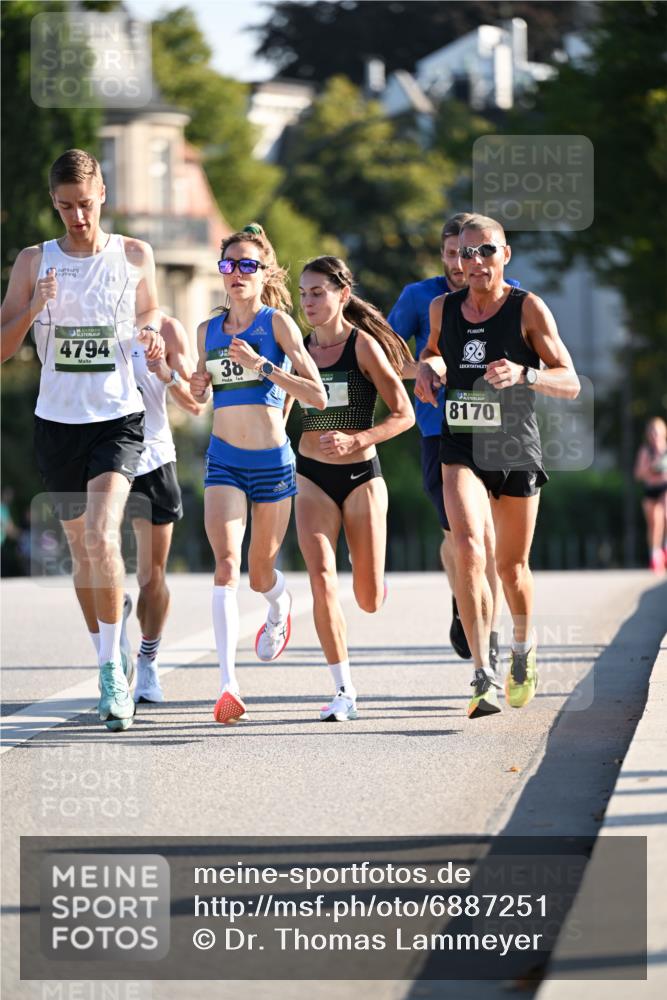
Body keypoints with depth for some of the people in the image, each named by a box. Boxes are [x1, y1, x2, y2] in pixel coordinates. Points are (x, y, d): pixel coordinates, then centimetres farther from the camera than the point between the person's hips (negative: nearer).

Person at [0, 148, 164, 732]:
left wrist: (153, 337, -7)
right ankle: (110, 669, 25)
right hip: (57, 419, 2)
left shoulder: (135, 256, 2)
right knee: (81, 547, 11)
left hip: (118, 416, -2)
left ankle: (113, 668, -12)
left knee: (102, 537, -21)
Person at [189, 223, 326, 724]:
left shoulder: (278, 322, -5)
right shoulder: (209, 330, 8)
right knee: (226, 564, -17)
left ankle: (280, 607, 52)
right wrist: (198, 387, 0)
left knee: (261, 573, 12)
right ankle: (228, 685, -24)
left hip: (273, 460, -2)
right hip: (224, 460, 2)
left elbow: (317, 396, -13)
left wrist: (261, 364, -20)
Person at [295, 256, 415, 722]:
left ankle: (375, 580, 43)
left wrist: (356, 440, -21)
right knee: (321, 580, -17)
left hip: (361, 475, -2)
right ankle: (345, 691, -11)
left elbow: (404, 414, -9)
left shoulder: (364, 344, -9)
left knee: (369, 600, 4)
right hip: (312, 477, 2)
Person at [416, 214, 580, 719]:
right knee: (469, 550, -21)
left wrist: (524, 374, -28)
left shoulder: (528, 308, -7)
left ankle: (524, 646, 42)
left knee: (512, 565, 10)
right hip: (461, 449, 1)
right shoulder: (443, 308, 3)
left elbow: (571, 383, -9)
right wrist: (428, 367, 3)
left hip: (517, 450, -1)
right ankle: (484, 676, -23)